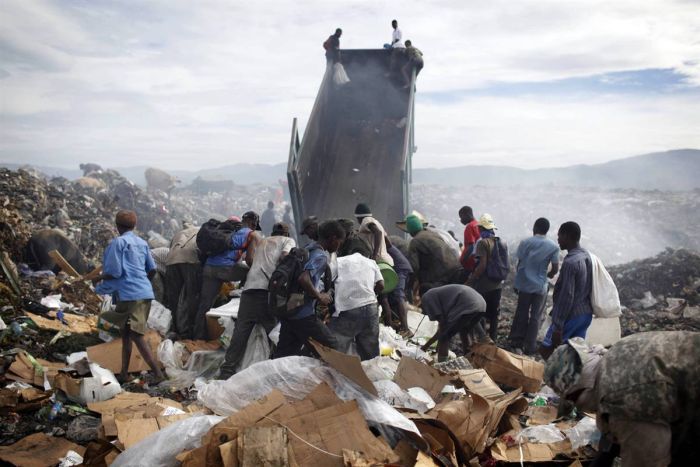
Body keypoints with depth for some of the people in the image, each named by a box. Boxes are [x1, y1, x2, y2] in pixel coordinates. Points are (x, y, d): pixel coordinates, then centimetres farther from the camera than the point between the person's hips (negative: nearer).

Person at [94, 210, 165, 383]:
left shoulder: (118, 242, -6)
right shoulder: (142, 243, 14)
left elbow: (115, 272, -12)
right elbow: (152, 269, 15)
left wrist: (99, 278, 6)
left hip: (130, 294, -8)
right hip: (145, 293, 8)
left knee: (136, 336, -8)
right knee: (125, 332, 18)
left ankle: (158, 373, -13)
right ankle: (124, 373, 22)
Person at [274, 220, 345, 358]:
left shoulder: (307, 249, 16)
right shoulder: (321, 256, -13)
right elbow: (304, 279, -27)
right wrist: (320, 297, -13)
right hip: (304, 314, -9)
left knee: (283, 354, 12)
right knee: (331, 346, 5)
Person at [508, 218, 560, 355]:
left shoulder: (525, 242, -5)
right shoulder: (553, 246, -6)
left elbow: (519, 264, -2)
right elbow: (555, 269, -4)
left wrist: (517, 282, 11)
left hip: (524, 284, 1)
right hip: (540, 286, -1)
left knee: (521, 313, 14)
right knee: (535, 316, 9)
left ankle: (517, 341, 18)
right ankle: (529, 346, 13)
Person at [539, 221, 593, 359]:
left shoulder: (570, 262, -22)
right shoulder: (587, 256, 7)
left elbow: (567, 296, -24)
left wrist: (558, 326, -21)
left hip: (571, 316, -9)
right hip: (586, 313, 9)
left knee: (545, 351, 1)